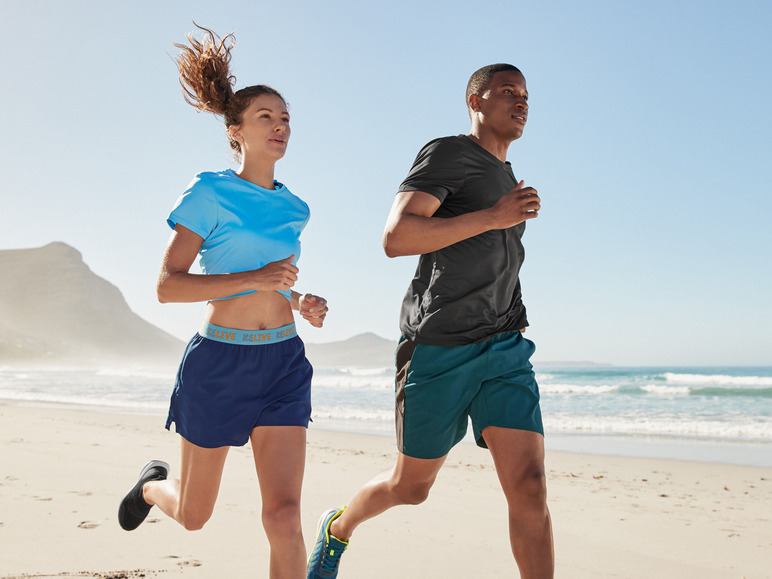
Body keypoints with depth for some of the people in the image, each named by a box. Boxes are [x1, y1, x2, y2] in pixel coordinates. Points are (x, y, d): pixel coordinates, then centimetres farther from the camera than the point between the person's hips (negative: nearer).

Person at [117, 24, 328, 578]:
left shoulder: (294, 209, 10)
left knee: (283, 513, -11)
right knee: (193, 515, 15)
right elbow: (167, 285, -14)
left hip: (282, 362, 3)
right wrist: (255, 278, -25)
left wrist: (301, 303, 3)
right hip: (219, 363, -3)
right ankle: (155, 483, 51)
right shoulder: (209, 193, -7)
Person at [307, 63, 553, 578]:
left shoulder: (506, 179, 23)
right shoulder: (448, 154, -3)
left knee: (529, 489, -10)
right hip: (438, 349, -6)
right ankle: (339, 527, 41)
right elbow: (396, 237, -18)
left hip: (505, 348, 6)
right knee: (411, 486, 10)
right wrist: (494, 217, -18)